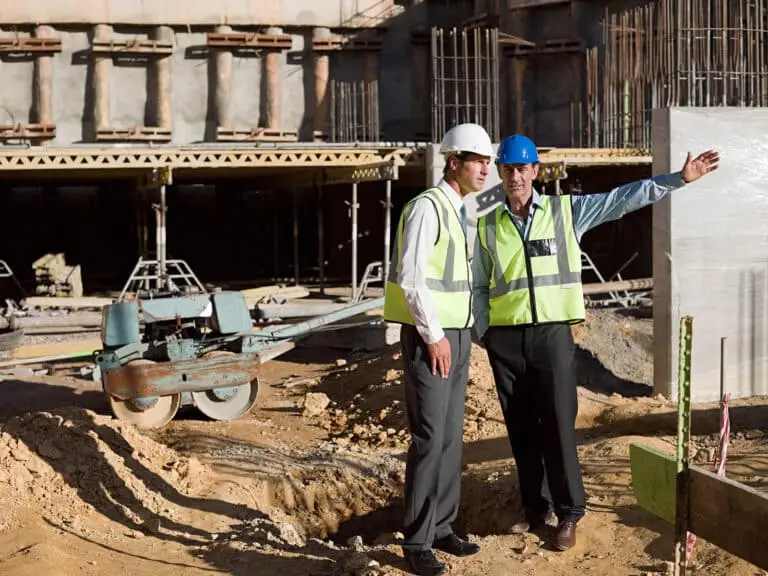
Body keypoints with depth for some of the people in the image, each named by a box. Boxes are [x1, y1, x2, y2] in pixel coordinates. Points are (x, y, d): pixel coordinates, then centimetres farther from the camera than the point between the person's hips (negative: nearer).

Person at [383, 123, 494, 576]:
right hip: (430, 338, -9)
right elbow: (410, 277, -21)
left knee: (451, 437, 12)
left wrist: (461, 334, 17)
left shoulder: (462, 212, 14)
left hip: (456, 336, 9)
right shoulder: (426, 208, -15)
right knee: (429, 439, -8)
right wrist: (434, 336, -20)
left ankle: (441, 527, 22)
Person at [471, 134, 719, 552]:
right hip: (505, 338, 2)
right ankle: (534, 506, 22)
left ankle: (568, 514, 8)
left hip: (551, 332, -2)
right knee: (520, 428, 9)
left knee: (558, 425, -3)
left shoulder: (566, 211, 3)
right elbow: (478, 287, 12)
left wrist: (679, 178, -3)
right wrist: (484, 334, 3)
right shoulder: (487, 226, 6)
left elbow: (624, 198, 1)